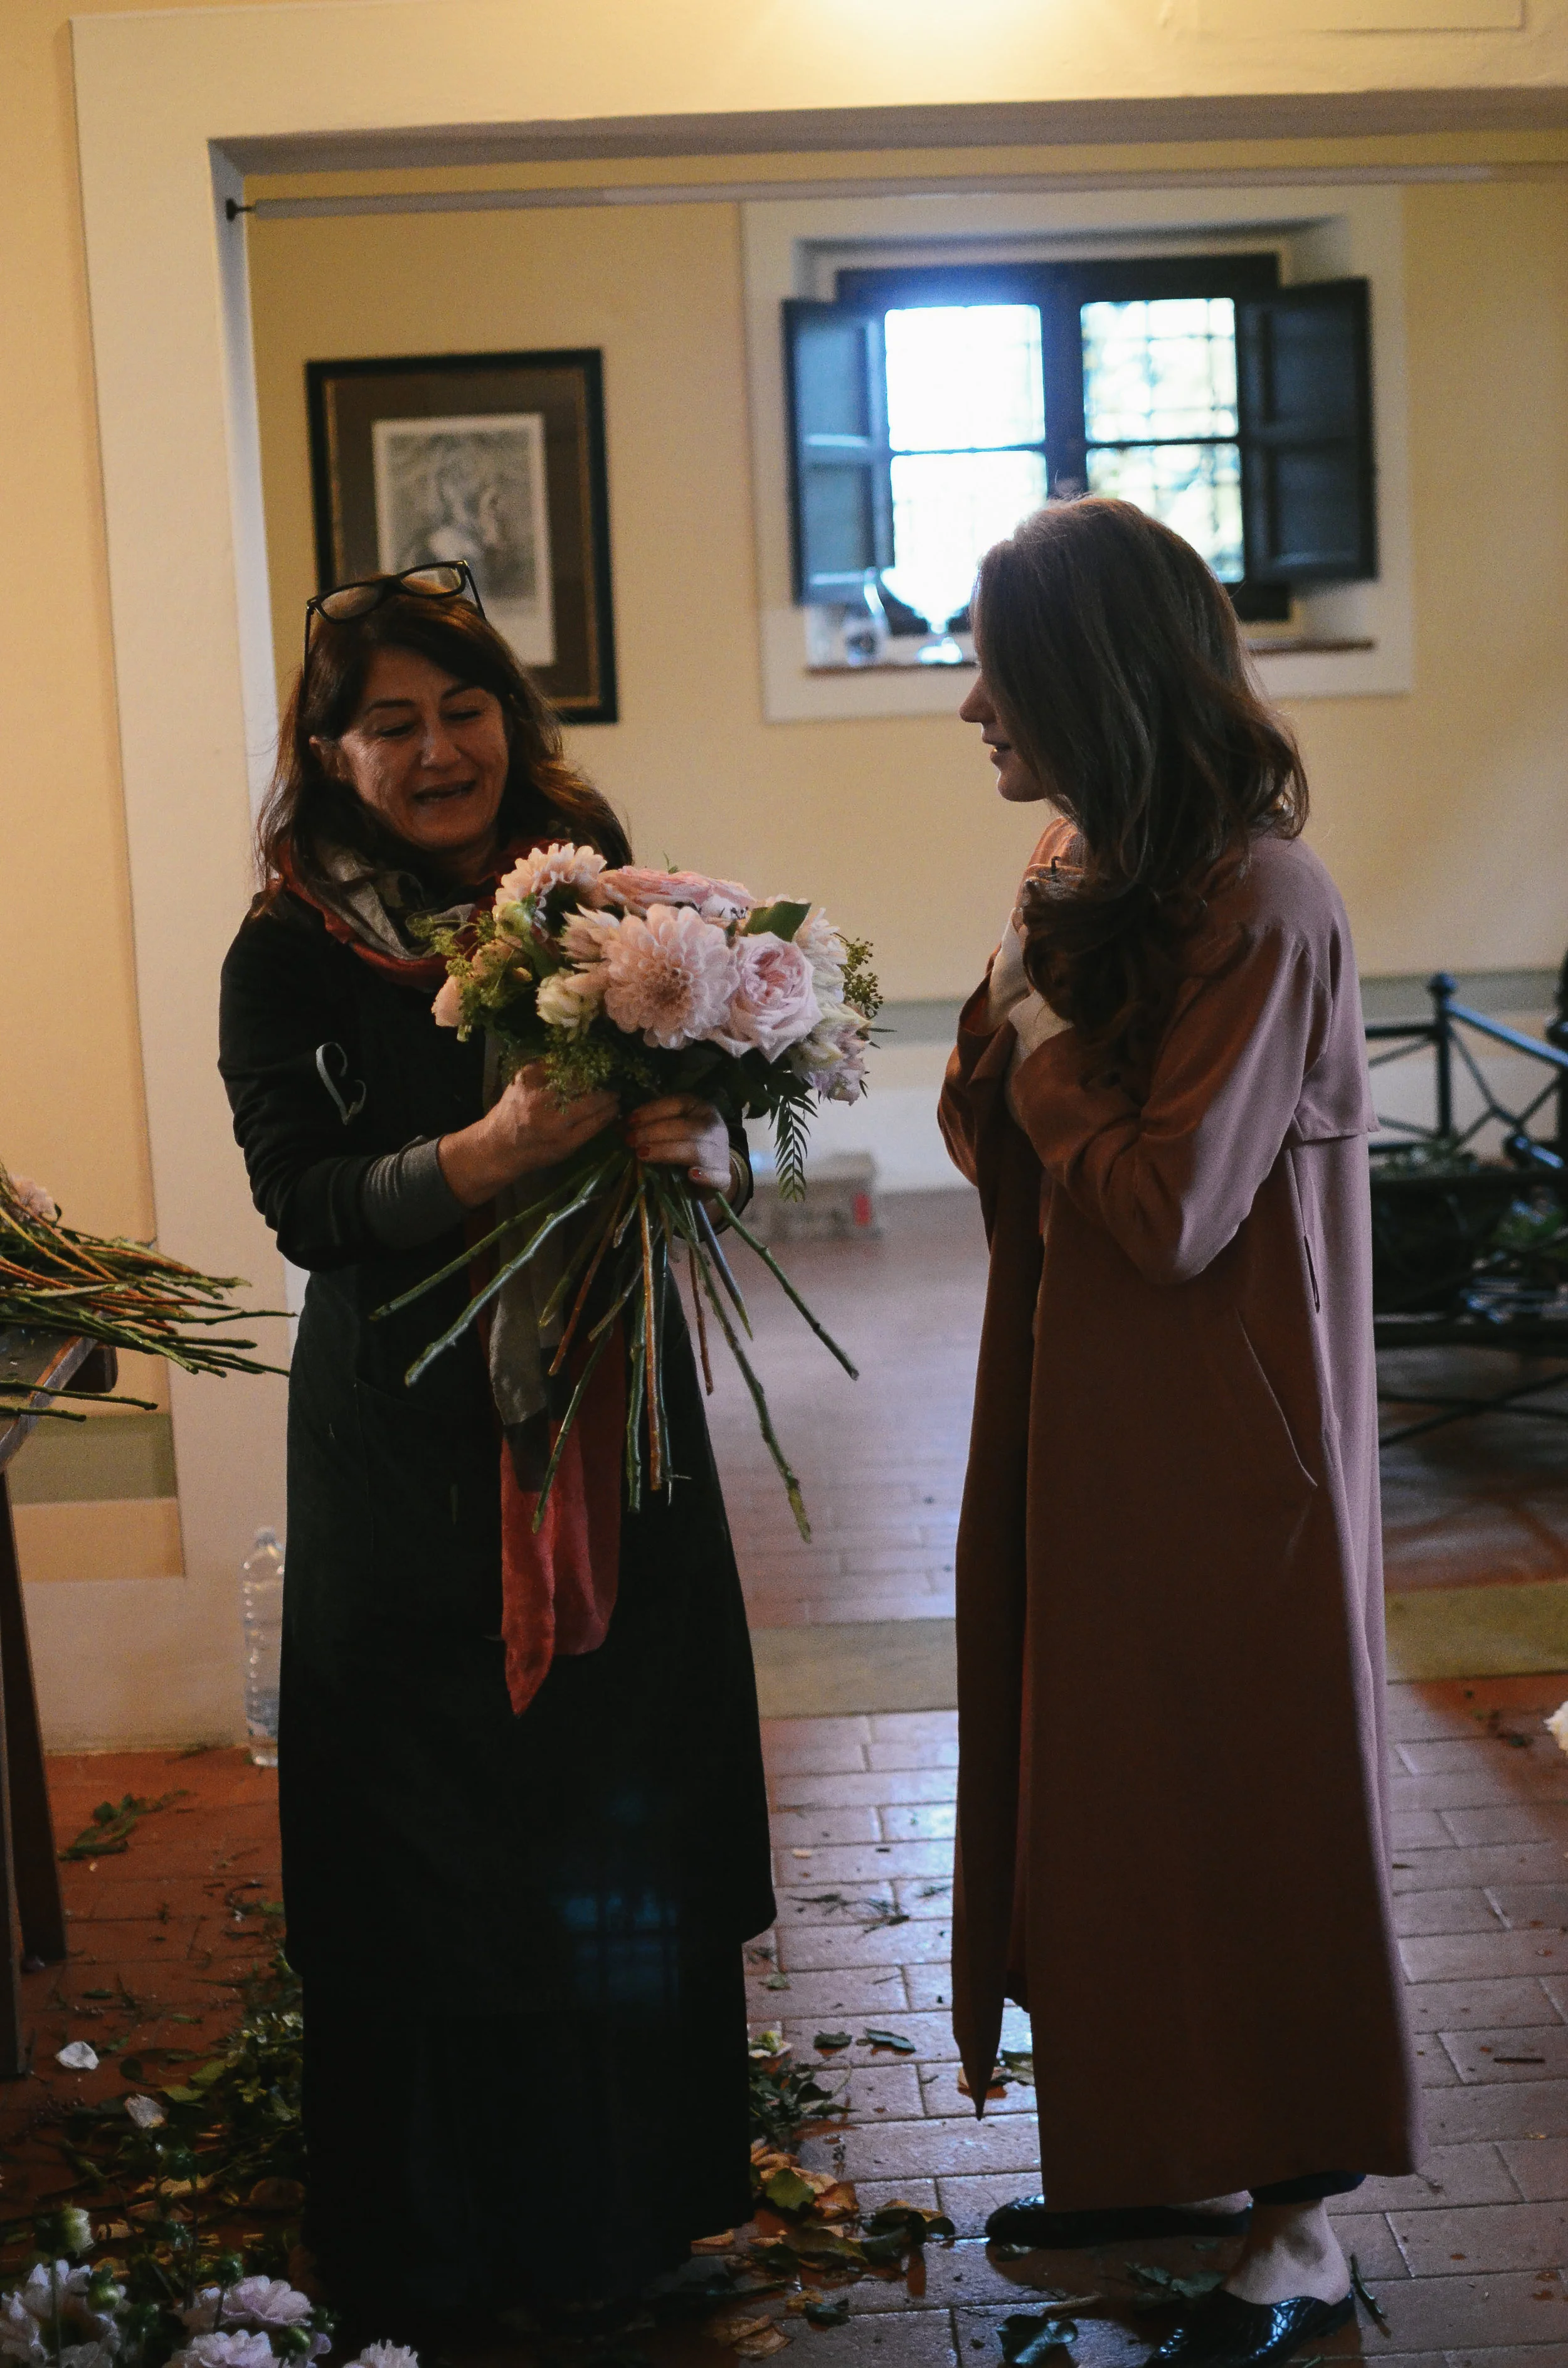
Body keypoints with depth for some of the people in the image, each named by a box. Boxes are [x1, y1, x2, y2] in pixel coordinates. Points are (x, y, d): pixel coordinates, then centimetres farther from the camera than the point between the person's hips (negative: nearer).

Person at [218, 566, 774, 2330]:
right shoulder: (287, 956, -4)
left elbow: (718, 1118, 6)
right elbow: (302, 1203, -11)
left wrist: (706, 1150, -18)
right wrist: (493, 1153, -27)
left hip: (613, 1414, 3)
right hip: (408, 1447, -3)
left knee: (631, 1824, 10)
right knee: (437, 1842, 3)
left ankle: (632, 2207, 30)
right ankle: (441, 2245, 22)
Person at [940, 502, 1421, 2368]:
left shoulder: (1262, 904, -21)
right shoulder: (1076, 866, 7)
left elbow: (1169, 1212, -24)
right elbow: (993, 1139, 8)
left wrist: (1041, 1036, -12)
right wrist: (1014, 1017, -10)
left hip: (1220, 1442, -9)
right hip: (1083, 1420, 9)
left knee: (1247, 1793, 4)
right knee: (1110, 1776, 17)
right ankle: (1177, 2153, 34)